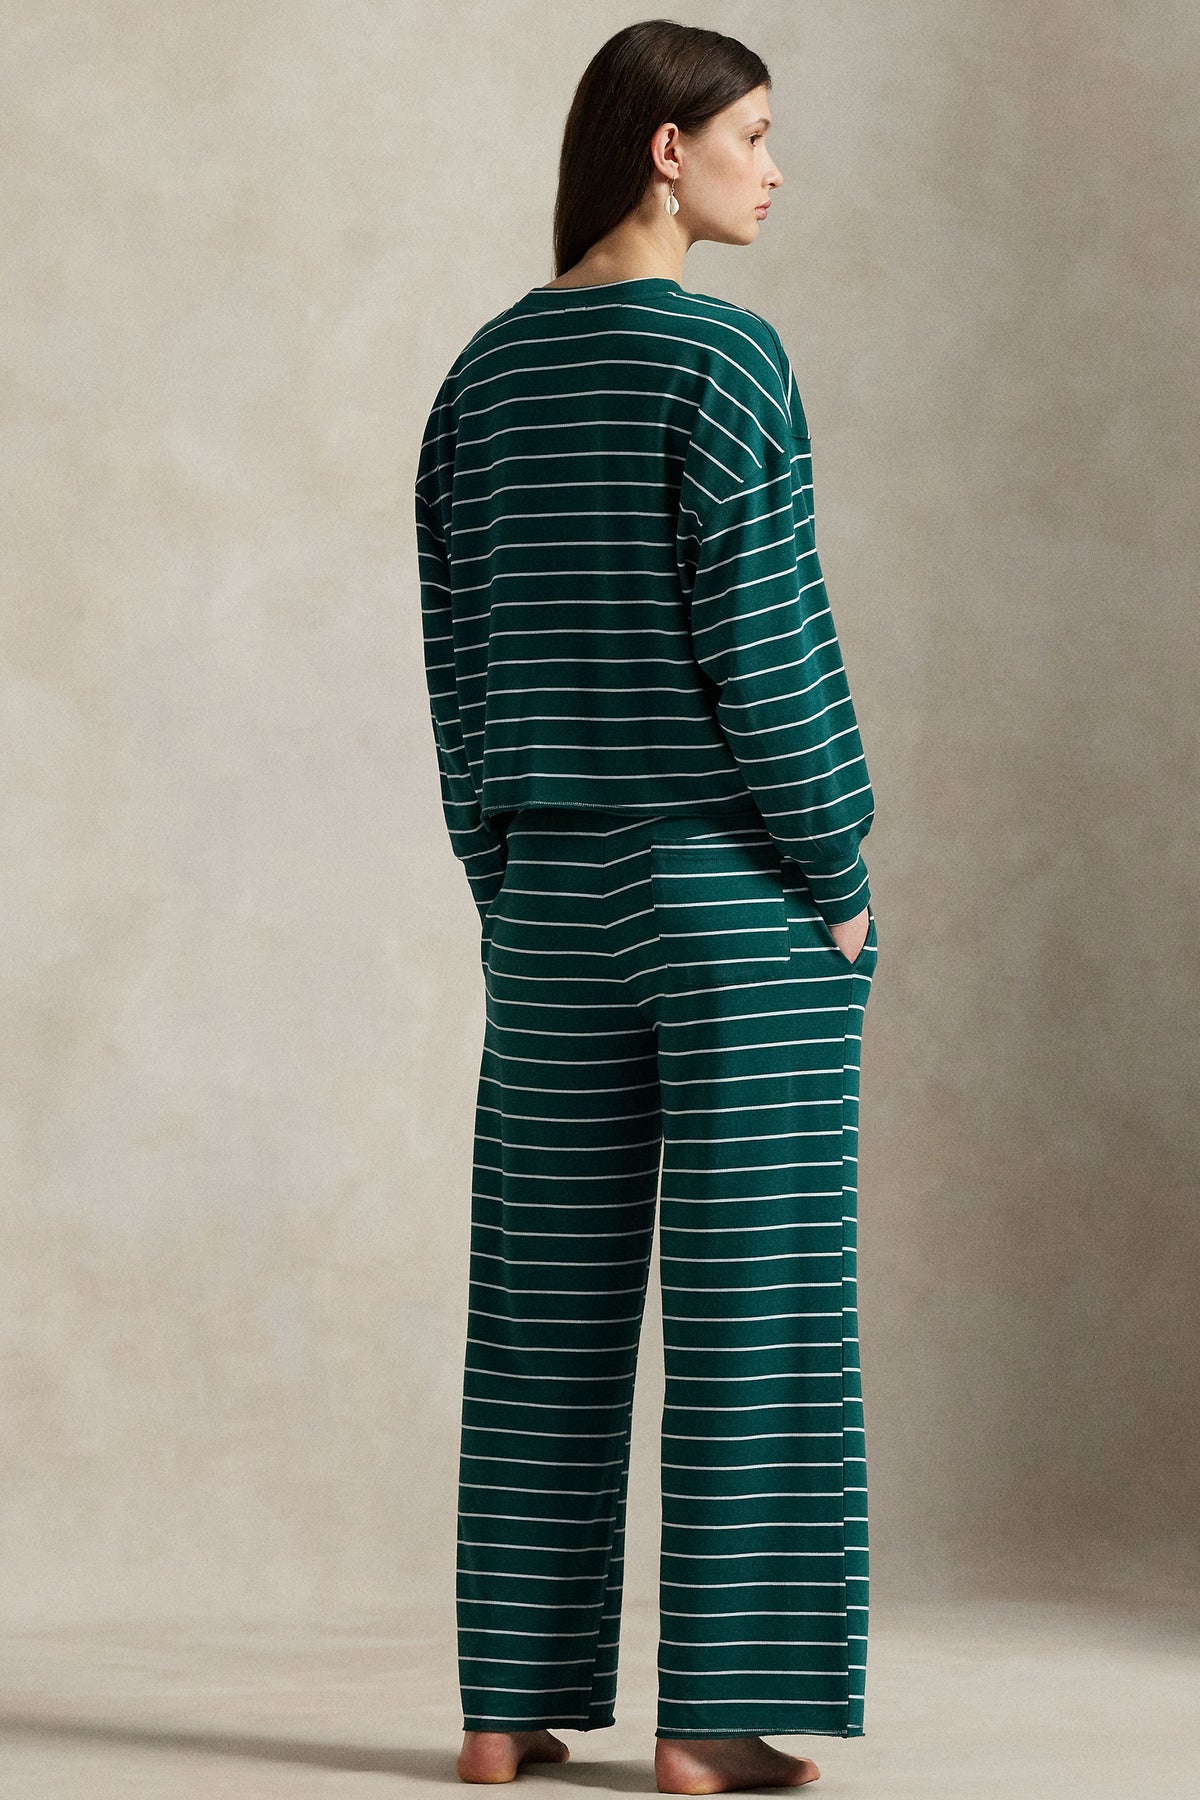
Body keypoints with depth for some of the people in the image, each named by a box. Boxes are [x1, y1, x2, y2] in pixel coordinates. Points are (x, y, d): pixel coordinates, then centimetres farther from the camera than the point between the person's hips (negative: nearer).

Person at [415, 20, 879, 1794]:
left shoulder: (487, 370, 8)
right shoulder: (723, 356, -12)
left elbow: (458, 650, 10)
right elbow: (761, 640, -15)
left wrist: (507, 880, 16)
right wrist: (841, 877, -7)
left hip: (558, 897, 6)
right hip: (744, 895, -6)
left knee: (546, 1305, 10)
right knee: (751, 1300, 0)